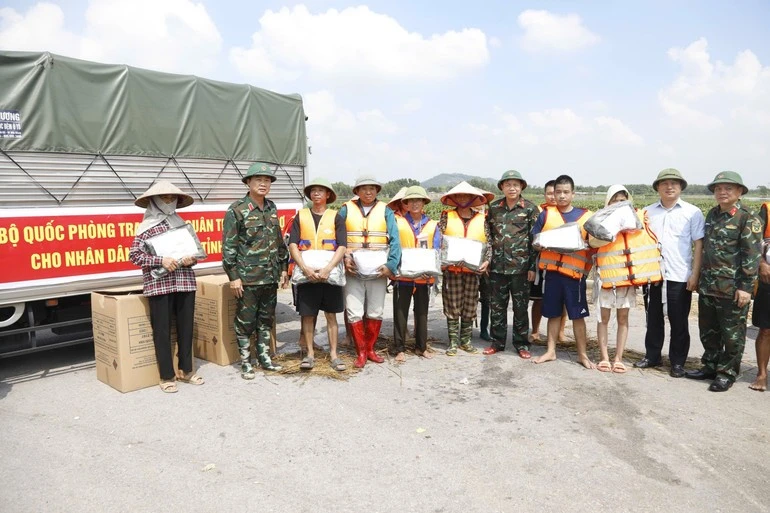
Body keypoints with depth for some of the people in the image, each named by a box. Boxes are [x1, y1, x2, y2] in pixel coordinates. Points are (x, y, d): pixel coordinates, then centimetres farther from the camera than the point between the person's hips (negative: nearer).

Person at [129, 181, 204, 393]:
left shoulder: (182, 224, 11)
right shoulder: (147, 226, -2)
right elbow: (134, 255, -9)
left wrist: (191, 259, -6)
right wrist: (160, 260, -20)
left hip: (185, 283, 5)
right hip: (159, 285, -4)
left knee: (186, 327, 11)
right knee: (162, 330, 3)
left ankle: (185, 370, 25)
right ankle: (167, 376, 13)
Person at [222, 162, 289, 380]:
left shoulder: (272, 208, 10)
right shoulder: (236, 210, -9)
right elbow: (229, 246, -11)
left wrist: (284, 268, 15)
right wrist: (233, 277, -14)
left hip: (270, 277, 6)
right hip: (248, 278, -6)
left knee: (266, 319, 14)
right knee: (245, 321, 4)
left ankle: (264, 357, 27)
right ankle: (245, 362, 17)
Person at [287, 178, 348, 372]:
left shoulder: (335, 217, 3)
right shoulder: (300, 216, 5)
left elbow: (342, 247, -7)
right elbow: (292, 245, -4)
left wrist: (327, 269, -21)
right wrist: (305, 268, -19)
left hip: (330, 273, 0)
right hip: (307, 273, 1)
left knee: (331, 314, 6)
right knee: (307, 315, 5)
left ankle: (333, 354, 14)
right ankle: (310, 354, 17)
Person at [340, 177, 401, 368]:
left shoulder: (385, 211, 5)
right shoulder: (346, 210, 5)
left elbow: (394, 240, -2)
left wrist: (391, 265, -14)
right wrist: (344, 258, -13)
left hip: (378, 271, 1)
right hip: (353, 271, -1)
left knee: (375, 312, 8)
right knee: (354, 312, -2)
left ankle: (370, 349, 24)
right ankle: (361, 352, 10)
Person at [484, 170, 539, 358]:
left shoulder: (530, 208, -1)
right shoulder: (494, 207, 8)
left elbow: (535, 239, -3)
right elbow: (488, 235, 12)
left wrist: (533, 267, -7)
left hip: (520, 266, -3)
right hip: (497, 266, 3)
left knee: (520, 307, 6)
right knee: (497, 306, 9)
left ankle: (521, 344, 19)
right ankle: (497, 342, 22)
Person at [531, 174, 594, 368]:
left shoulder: (585, 216, 4)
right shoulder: (546, 214, 5)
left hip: (575, 271, -1)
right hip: (552, 270, 1)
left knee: (578, 315, 4)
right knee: (553, 314, 10)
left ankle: (582, 354, 16)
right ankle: (551, 351, 21)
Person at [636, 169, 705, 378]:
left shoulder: (692, 212, 0)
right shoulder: (648, 212, 8)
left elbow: (698, 244, -1)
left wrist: (695, 274, -7)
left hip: (680, 276, -3)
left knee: (679, 321, 6)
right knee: (653, 318, 12)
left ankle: (678, 362, 18)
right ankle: (651, 356, 25)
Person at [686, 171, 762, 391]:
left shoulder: (748, 220, -9)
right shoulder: (712, 214, 11)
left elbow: (752, 256, -13)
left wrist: (745, 287, -17)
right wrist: (699, 277, 18)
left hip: (732, 289, -7)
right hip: (707, 287, 7)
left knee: (732, 334, 6)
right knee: (708, 331, 16)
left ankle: (727, 373, 18)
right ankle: (710, 366, 31)